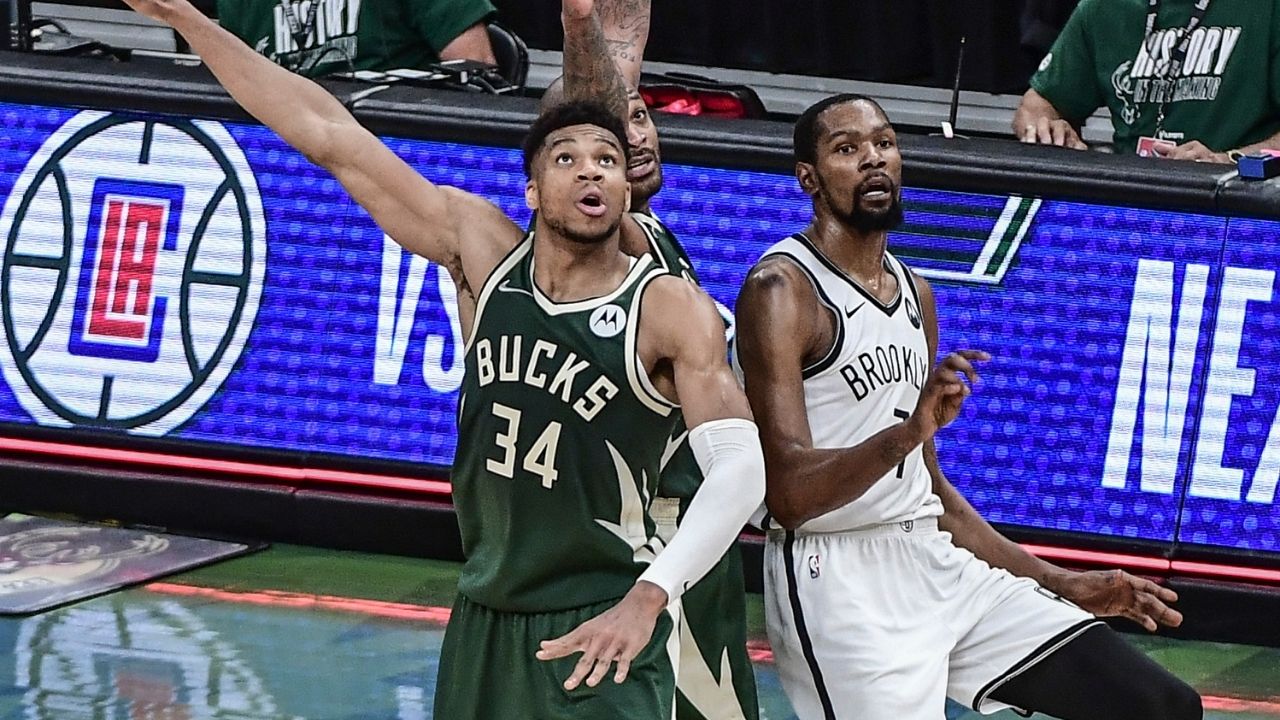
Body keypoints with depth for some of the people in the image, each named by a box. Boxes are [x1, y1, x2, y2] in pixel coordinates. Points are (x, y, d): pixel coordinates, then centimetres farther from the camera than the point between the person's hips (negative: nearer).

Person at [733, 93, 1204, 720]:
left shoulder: (914, 292, 17)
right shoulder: (781, 289, -8)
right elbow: (788, 493, -19)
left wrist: (1062, 584, 21)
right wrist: (907, 433, -33)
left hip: (933, 561, 7)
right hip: (835, 579, -7)